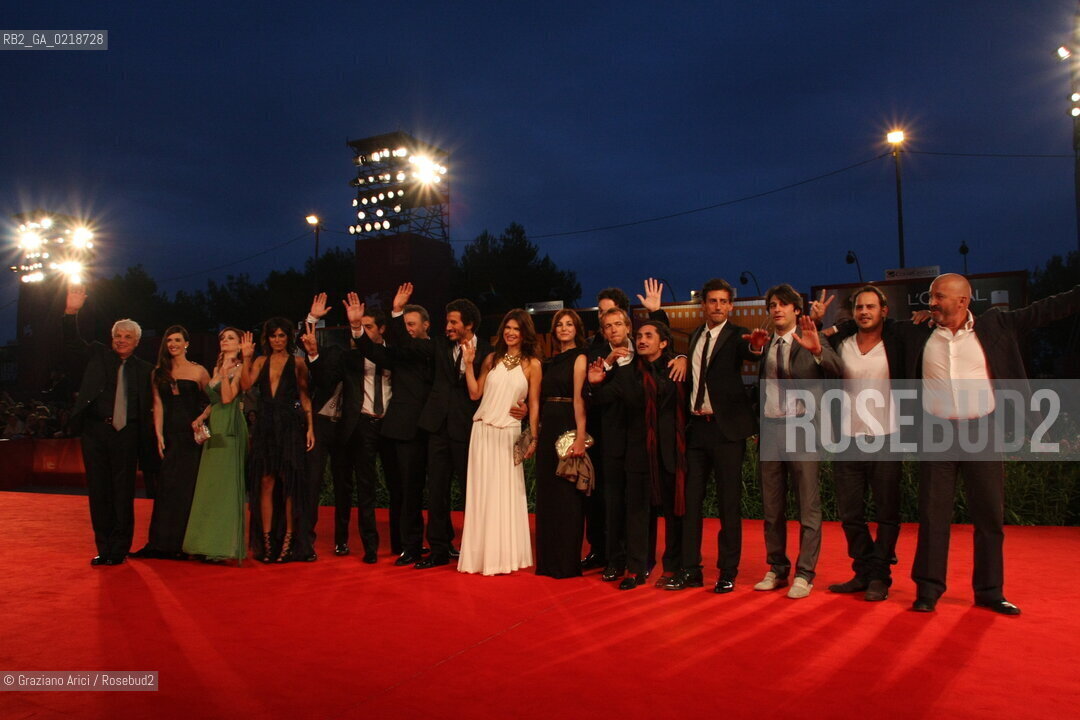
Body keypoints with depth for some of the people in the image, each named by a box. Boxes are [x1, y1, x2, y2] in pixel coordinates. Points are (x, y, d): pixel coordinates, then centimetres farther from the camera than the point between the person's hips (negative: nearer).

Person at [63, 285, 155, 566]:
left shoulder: (144, 369, 8)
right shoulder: (97, 355, 10)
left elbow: (148, 407, 6)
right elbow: (71, 345, -5)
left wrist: (148, 439, -3)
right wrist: (71, 311, -17)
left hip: (126, 435, -1)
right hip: (95, 430, 1)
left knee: (123, 493, 2)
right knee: (98, 491, 7)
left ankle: (120, 549, 12)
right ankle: (103, 548, 17)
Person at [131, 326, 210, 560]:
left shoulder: (198, 371, 2)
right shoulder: (159, 373, 11)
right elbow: (158, 405, 6)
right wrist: (159, 435, -2)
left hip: (192, 435, -3)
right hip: (169, 435, 3)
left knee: (187, 487, -1)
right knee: (167, 487, 2)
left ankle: (183, 544, 5)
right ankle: (161, 543, 7)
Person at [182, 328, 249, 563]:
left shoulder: (239, 368, -5)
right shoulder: (217, 368, 18)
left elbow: (227, 398, -16)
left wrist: (225, 373, -18)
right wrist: (201, 418, 7)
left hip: (230, 429, -8)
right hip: (213, 428, 8)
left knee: (225, 484, -9)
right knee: (210, 485, 9)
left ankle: (222, 546, -6)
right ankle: (209, 542, 15)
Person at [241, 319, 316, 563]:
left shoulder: (297, 364, 3)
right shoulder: (261, 362, 11)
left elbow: (305, 396, 1)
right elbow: (246, 384, -3)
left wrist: (310, 427, -6)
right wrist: (246, 358, -10)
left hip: (290, 427, -3)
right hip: (265, 426, 3)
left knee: (289, 483, 1)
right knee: (266, 482, 3)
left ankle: (287, 540, 6)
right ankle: (266, 540, 8)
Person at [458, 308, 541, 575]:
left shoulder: (532, 364, 0)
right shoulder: (492, 359, 8)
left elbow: (534, 404, 1)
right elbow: (475, 394, 5)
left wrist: (533, 438, -2)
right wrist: (468, 364, -1)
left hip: (509, 434, -2)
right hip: (482, 431, 2)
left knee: (506, 493, 3)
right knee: (481, 492, 5)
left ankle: (505, 554, 18)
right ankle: (482, 553, 17)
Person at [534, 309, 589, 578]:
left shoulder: (579, 358, -5)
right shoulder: (551, 361, 16)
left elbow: (579, 399, -15)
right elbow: (543, 398, 14)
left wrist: (580, 437, -22)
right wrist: (536, 434, 8)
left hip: (568, 427, -8)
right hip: (548, 429, 8)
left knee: (566, 494, -2)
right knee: (546, 493, 11)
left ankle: (567, 562, 8)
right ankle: (548, 560, 22)